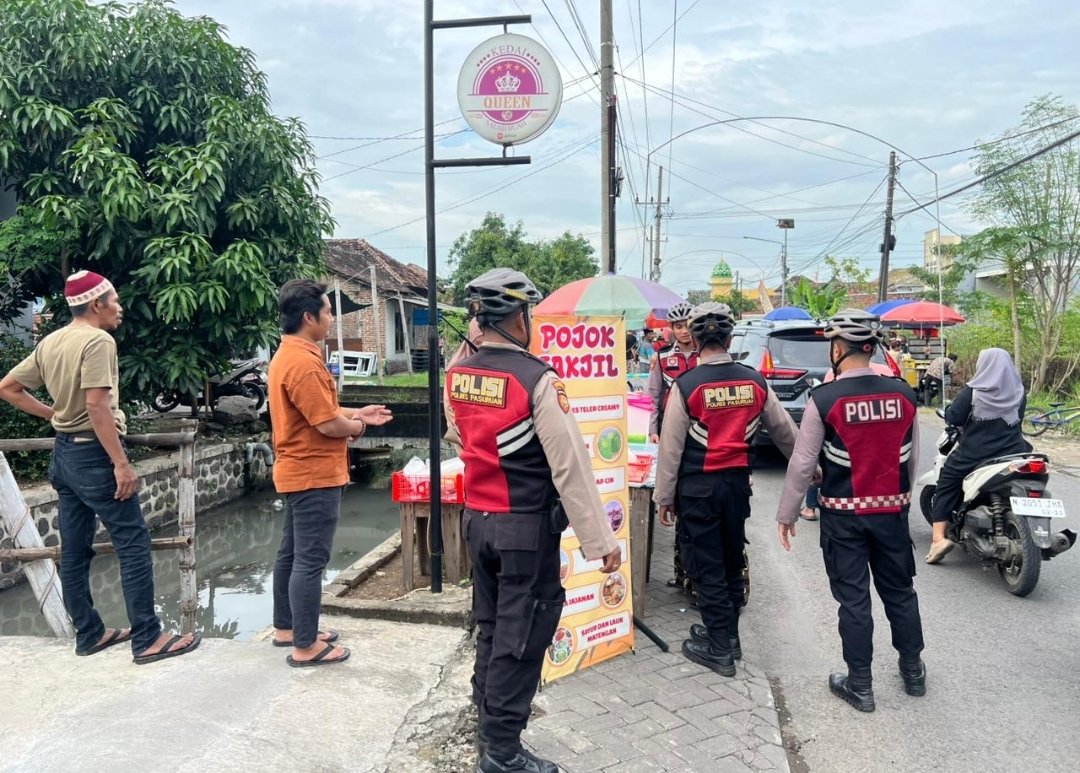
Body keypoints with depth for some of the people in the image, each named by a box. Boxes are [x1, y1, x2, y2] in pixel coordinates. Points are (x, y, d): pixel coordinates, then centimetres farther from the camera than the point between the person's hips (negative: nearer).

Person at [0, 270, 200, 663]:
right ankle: (148, 639, -2)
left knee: (74, 550, 13)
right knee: (134, 544, -5)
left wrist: (52, 413, 15)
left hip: (63, 453, 9)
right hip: (93, 454, -9)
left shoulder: (49, 343, 11)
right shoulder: (97, 340, -15)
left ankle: (89, 633, 23)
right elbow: (97, 406, -23)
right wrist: (121, 463, -23)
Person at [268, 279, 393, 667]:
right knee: (310, 561, -3)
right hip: (314, 475, -11)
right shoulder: (303, 362, -22)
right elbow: (328, 423, -23)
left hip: (298, 472, 11)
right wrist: (357, 426, -4)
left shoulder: (287, 355, 12)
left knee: (291, 553, 18)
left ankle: (286, 627, 30)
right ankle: (305, 646, 5)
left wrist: (357, 413, 12)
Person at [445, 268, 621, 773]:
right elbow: (570, 467, -20)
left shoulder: (456, 376, 0)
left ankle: (488, 715, 38)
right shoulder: (537, 378, -20)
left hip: (476, 517, 7)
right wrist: (599, 540, -16)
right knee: (520, 635, 6)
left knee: (490, 623, 22)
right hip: (526, 526, -7)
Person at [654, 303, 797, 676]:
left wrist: (664, 497, -1)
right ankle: (728, 634, 33)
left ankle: (720, 649, 14)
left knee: (706, 566, 6)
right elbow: (784, 430, 10)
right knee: (732, 562, 18)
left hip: (698, 486, -4)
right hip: (738, 481, 5)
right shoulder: (755, 381, -1)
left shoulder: (686, 385, -14)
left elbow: (671, 448, -10)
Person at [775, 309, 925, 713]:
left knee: (853, 599, 7)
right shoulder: (903, 394, -3)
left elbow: (802, 463, -11)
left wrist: (786, 515, -1)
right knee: (899, 590, 20)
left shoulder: (824, 399, -15)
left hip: (844, 515, -4)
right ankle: (913, 671, 36)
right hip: (892, 510, 4)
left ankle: (860, 685, 19)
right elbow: (912, 458, 6)